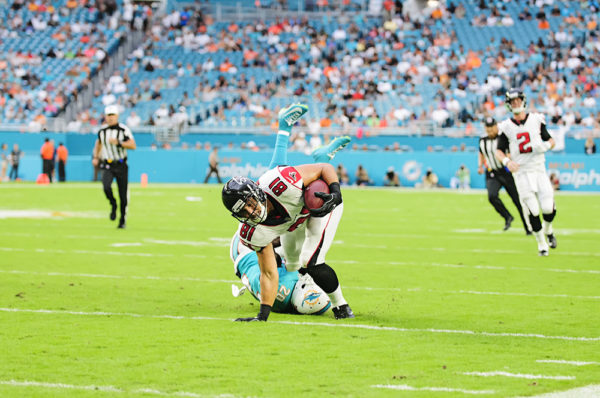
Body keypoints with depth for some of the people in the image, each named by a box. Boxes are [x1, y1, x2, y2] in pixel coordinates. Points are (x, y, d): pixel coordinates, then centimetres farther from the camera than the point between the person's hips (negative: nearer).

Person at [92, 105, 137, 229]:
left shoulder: (124, 129, -7)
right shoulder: (102, 130, 4)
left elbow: (133, 145, -16)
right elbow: (98, 142, 25)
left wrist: (118, 142, -27)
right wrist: (95, 157, 15)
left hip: (121, 166, -1)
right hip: (107, 166, 1)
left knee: (123, 194, 1)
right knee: (106, 187, -25)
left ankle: (122, 220, 18)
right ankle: (113, 205, 5)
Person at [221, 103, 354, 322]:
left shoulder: (279, 183, -43)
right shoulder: (253, 233, -27)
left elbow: (325, 169, -29)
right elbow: (269, 274, -20)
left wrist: (336, 193, -45)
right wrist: (263, 314, -27)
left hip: (321, 200, -5)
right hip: (294, 223, 5)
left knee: (311, 264, -17)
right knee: (292, 266, 21)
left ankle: (341, 306, 6)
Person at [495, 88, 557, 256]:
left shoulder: (536, 120, 4)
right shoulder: (506, 126, 1)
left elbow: (551, 140, 13)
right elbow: (499, 151, 2)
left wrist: (547, 145, -10)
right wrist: (507, 161, -19)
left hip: (539, 169, 1)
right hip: (521, 172, -1)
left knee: (548, 208, -7)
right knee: (532, 211, -7)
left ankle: (548, 230, 27)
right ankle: (541, 244, 12)